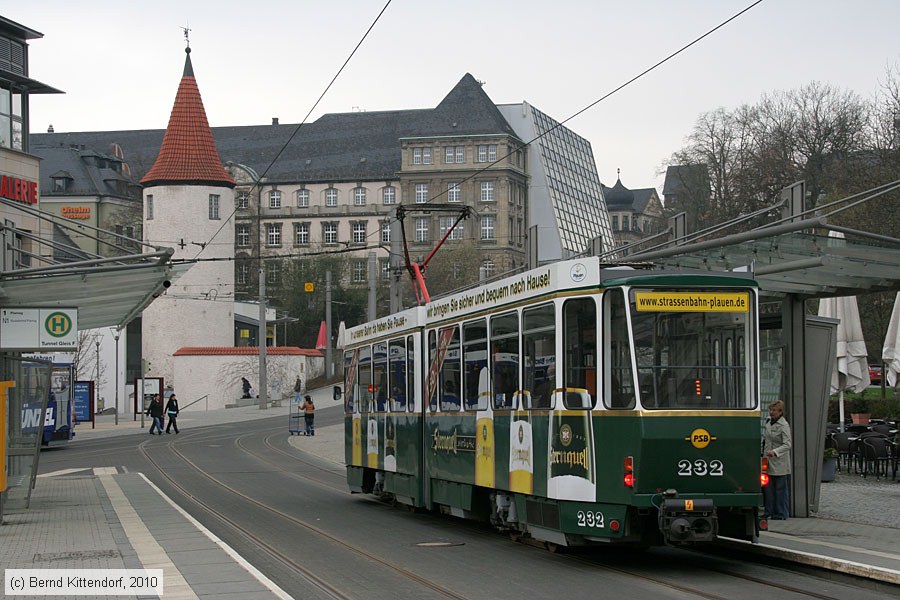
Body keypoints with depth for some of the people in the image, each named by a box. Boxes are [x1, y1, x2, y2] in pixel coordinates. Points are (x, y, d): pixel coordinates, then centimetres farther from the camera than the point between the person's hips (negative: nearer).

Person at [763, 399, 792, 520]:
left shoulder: (784, 425, -13)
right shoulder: (768, 421, 10)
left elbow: (787, 445, -19)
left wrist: (775, 452, -32)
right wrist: (763, 452, 17)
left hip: (779, 463, -7)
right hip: (768, 461, 7)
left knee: (781, 488, 0)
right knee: (767, 487, 8)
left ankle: (781, 513, 6)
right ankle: (769, 511, 15)